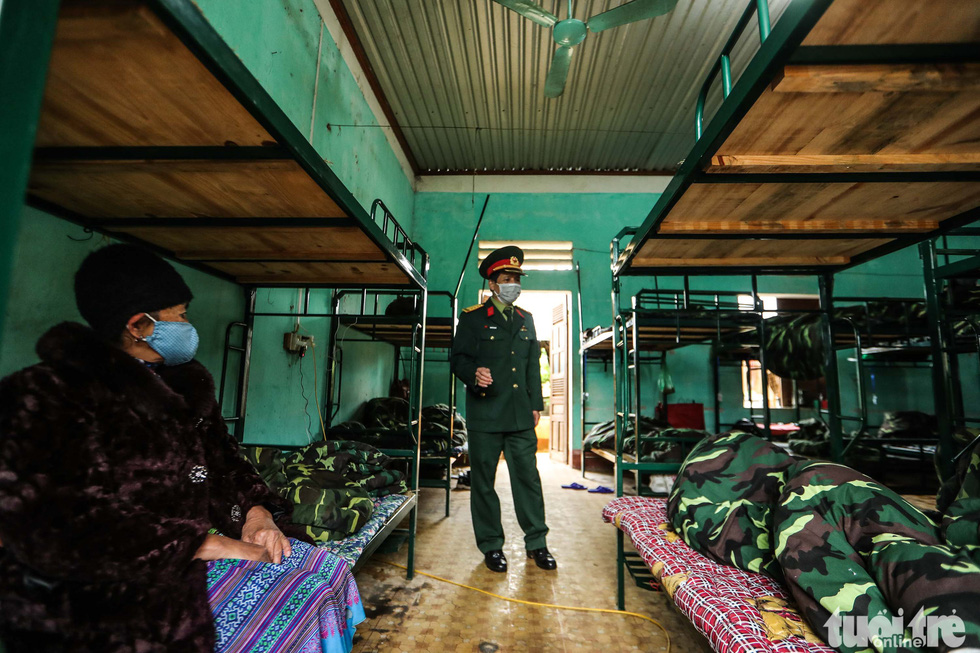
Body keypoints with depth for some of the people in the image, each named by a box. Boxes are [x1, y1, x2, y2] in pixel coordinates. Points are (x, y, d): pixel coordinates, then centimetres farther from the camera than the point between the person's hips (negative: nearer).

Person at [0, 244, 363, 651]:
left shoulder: (185, 387, 10)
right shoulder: (46, 395, -14)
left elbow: (224, 461, 13)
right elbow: (54, 529, -23)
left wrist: (256, 512, -7)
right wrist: (207, 543, -24)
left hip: (195, 550, 7)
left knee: (325, 570, -5)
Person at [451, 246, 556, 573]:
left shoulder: (526, 319, 15)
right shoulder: (472, 318, 1)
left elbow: (533, 366, 18)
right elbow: (459, 359, -2)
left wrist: (536, 404, 13)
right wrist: (474, 375, -23)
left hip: (521, 416, 4)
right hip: (485, 414, -3)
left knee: (528, 477, 8)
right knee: (483, 481, 7)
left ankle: (536, 543, 25)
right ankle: (491, 546, 23)